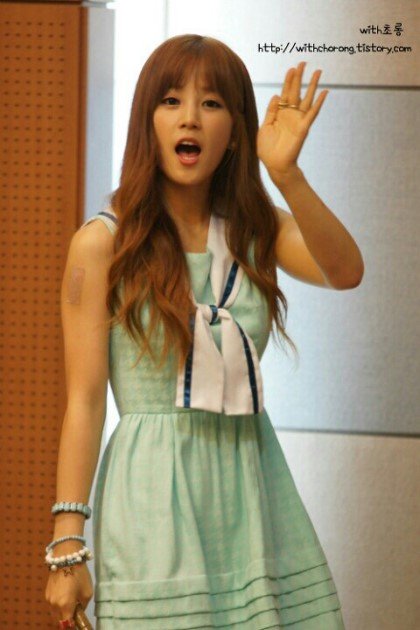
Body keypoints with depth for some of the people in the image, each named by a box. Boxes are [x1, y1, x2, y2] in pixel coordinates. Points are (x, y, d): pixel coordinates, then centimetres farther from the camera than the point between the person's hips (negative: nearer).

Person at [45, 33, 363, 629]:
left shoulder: (258, 229, 8)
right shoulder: (102, 242, -3)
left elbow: (345, 271, -13)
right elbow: (84, 400, -5)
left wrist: (287, 175, -26)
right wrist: (68, 544, -9)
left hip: (252, 490, 4)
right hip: (156, 497, -4)